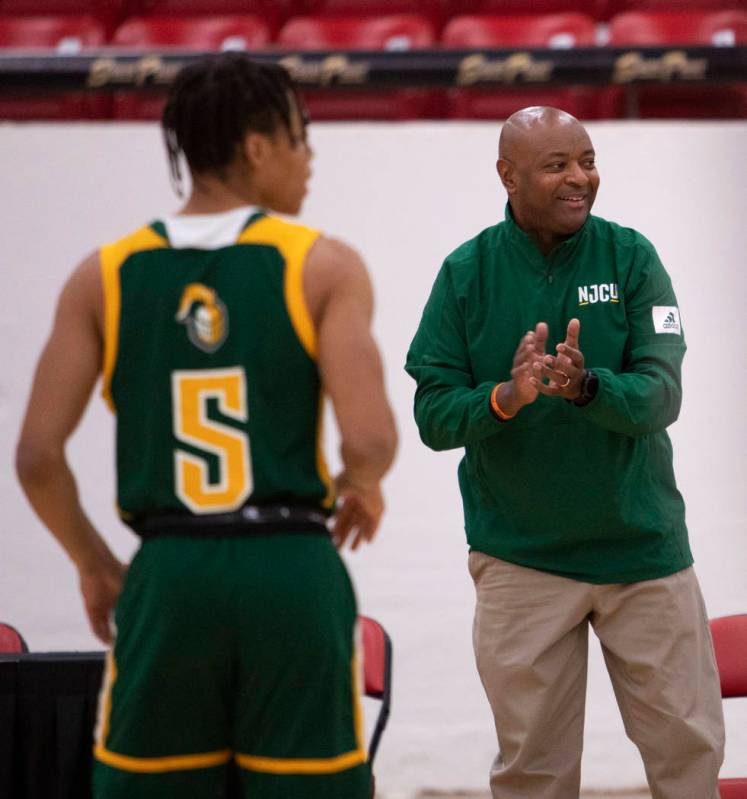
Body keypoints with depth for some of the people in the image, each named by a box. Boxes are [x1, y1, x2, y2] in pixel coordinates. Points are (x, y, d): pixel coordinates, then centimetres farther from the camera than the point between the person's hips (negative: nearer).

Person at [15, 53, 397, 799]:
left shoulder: (105, 275, 5)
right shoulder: (322, 266, -3)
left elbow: (37, 457, 0)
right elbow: (369, 441, -13)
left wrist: (93, 565, 16)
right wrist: (363, 489, 10)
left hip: (167, 577, 2)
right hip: (291, 572, -2)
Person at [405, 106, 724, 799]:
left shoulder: (631, 258, -3)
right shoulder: (466, 273, -3)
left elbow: (660, 396, -12)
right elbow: (433, 416, -6)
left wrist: (587, 387, -32)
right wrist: (504, 398, -26)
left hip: (644, 552, 1)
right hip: (521, 560, 0)